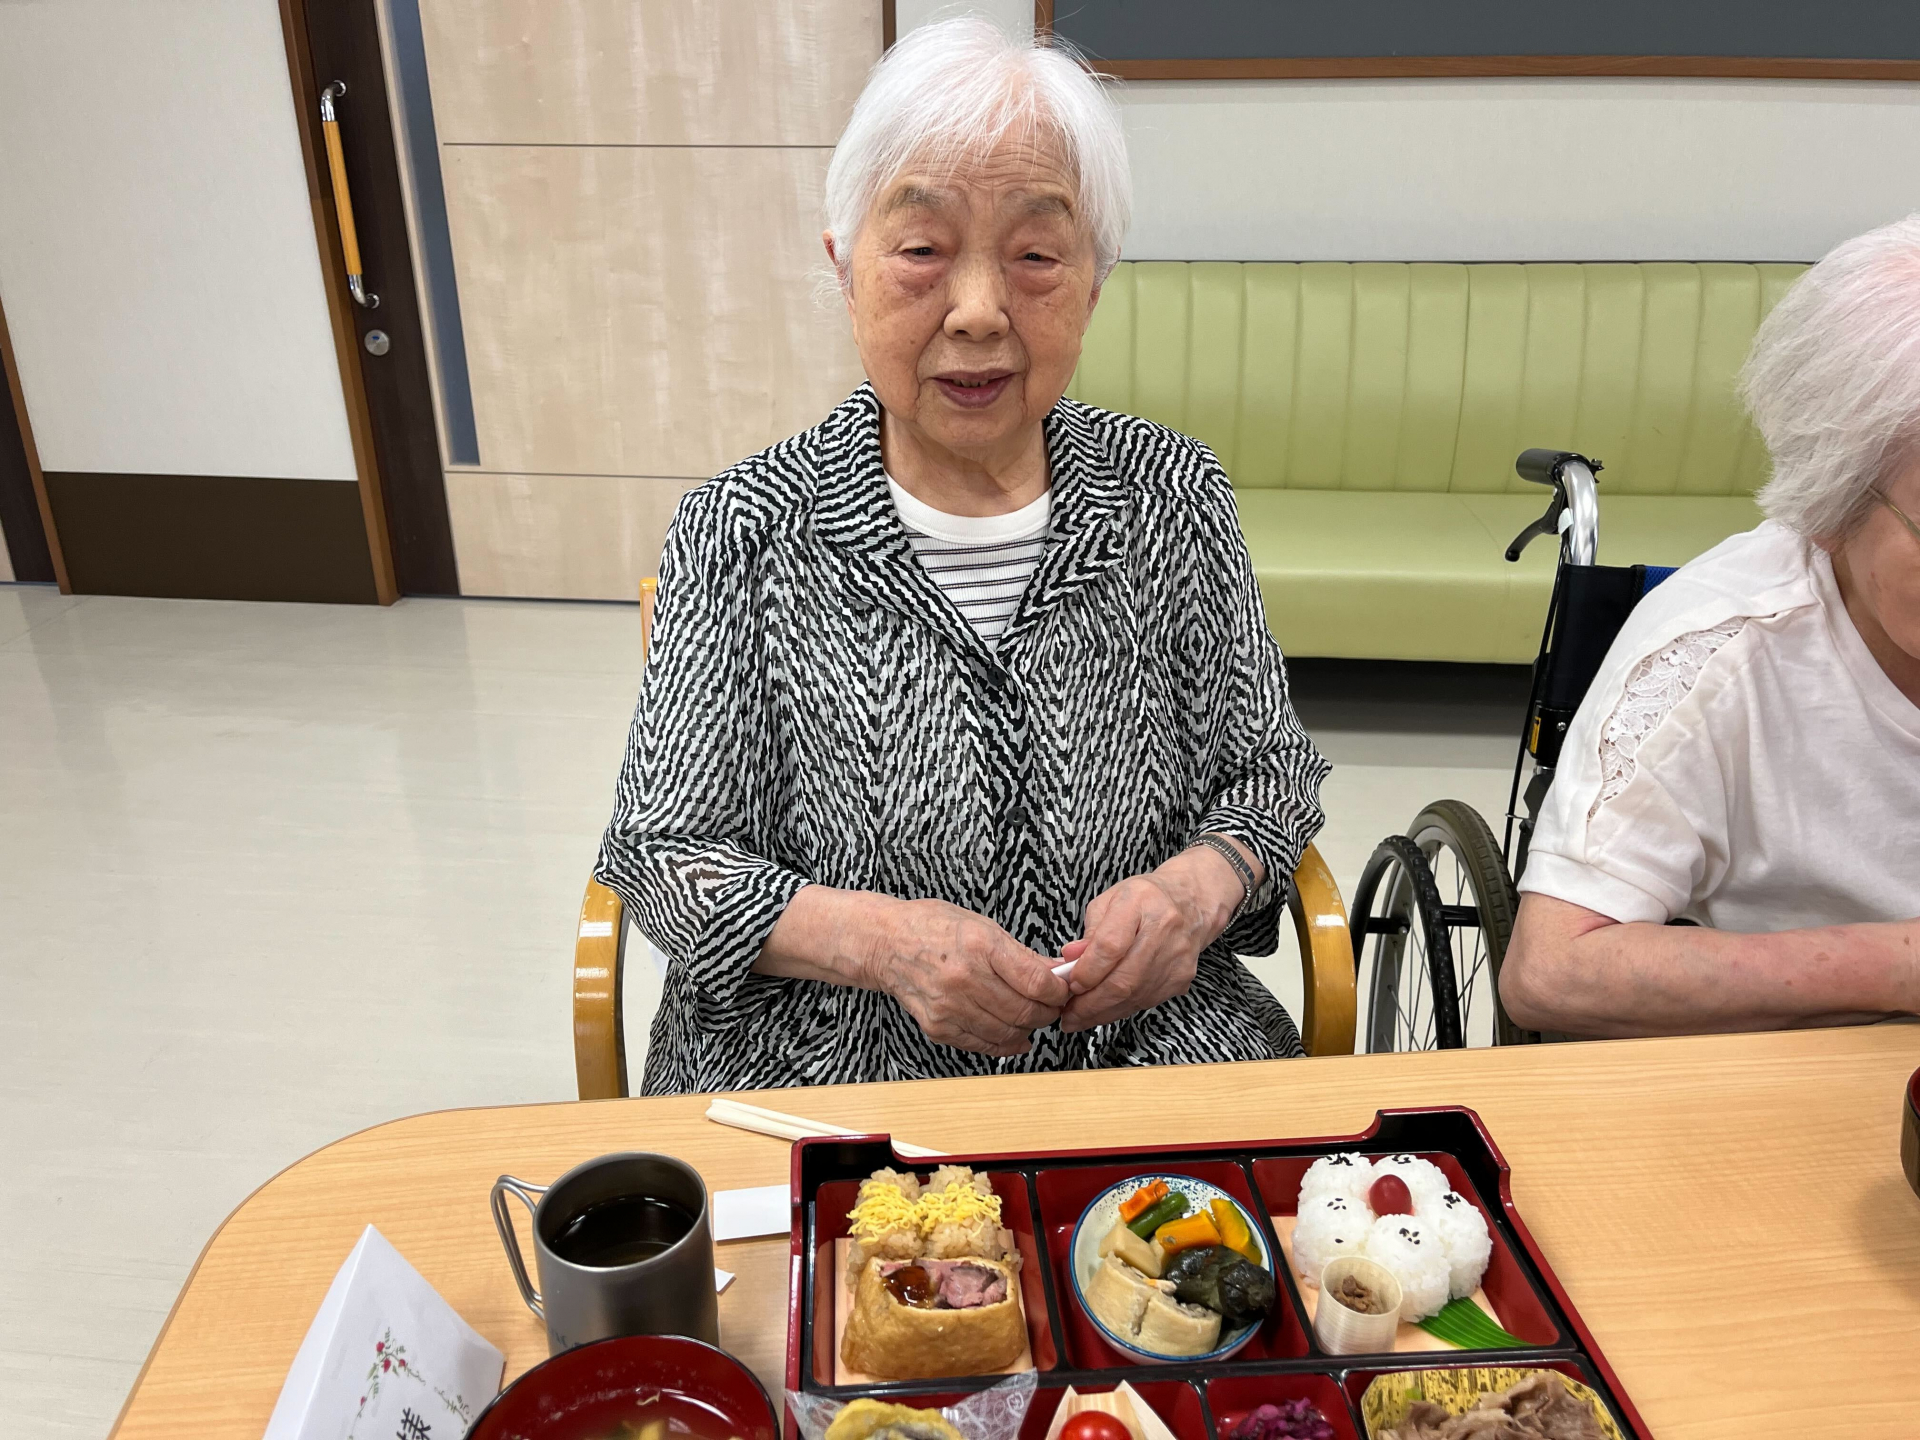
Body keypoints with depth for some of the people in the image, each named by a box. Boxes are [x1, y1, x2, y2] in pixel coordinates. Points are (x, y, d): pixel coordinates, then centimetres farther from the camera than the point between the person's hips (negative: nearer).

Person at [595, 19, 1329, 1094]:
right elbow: (661, 854, -4)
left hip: (1148, 1046, 2)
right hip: (823, 1071, -1)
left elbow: (1270, 767, 8)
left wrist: (1199, 884, -15)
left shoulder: (1175, 494, -1)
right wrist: (881, 938, -21)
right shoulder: (741, 534, -7)